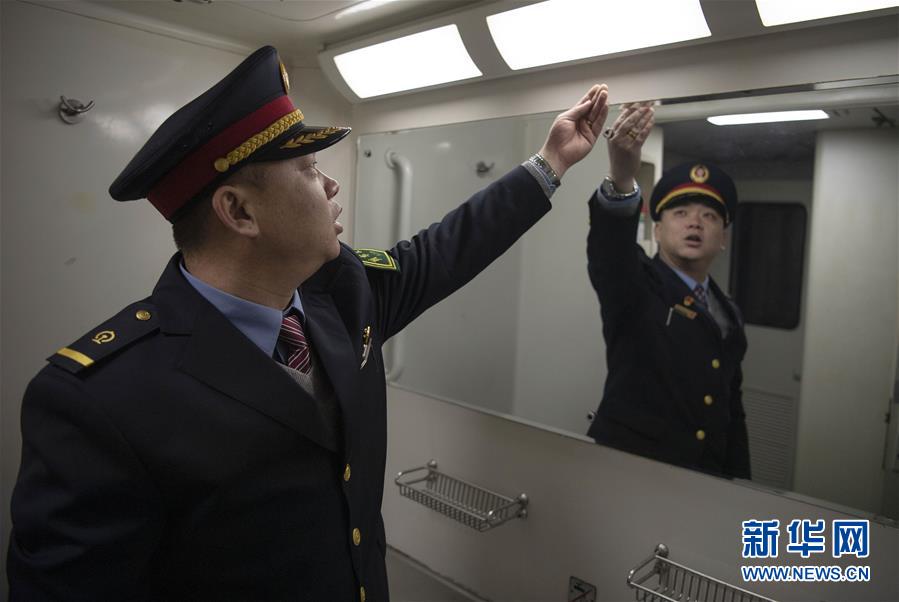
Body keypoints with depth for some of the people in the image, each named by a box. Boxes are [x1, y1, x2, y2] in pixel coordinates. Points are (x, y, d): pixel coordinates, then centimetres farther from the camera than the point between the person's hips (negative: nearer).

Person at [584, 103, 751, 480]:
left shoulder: (728, 315, 8)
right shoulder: (633, 287, -9)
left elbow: (731, 409, 13)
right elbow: (608, 249, -31)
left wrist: (740, 482, 9)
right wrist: (621, 181, -48)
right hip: (623, 468, -5)